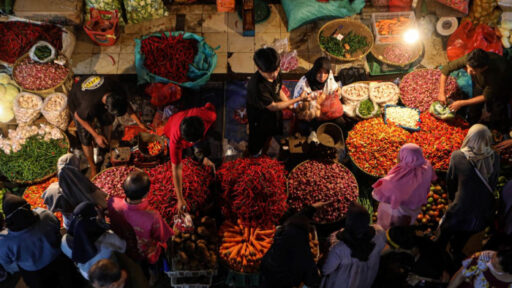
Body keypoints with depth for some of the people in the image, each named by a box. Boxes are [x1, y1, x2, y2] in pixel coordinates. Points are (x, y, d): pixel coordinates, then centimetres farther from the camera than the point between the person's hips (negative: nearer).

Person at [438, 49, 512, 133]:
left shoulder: (497, 73, -46)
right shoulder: (469, 59, -38)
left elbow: (486, 97, -31)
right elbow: (446, 69, -23)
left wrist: (461, 103, -31)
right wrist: (441, 92, -26)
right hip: (481, 83, 3)